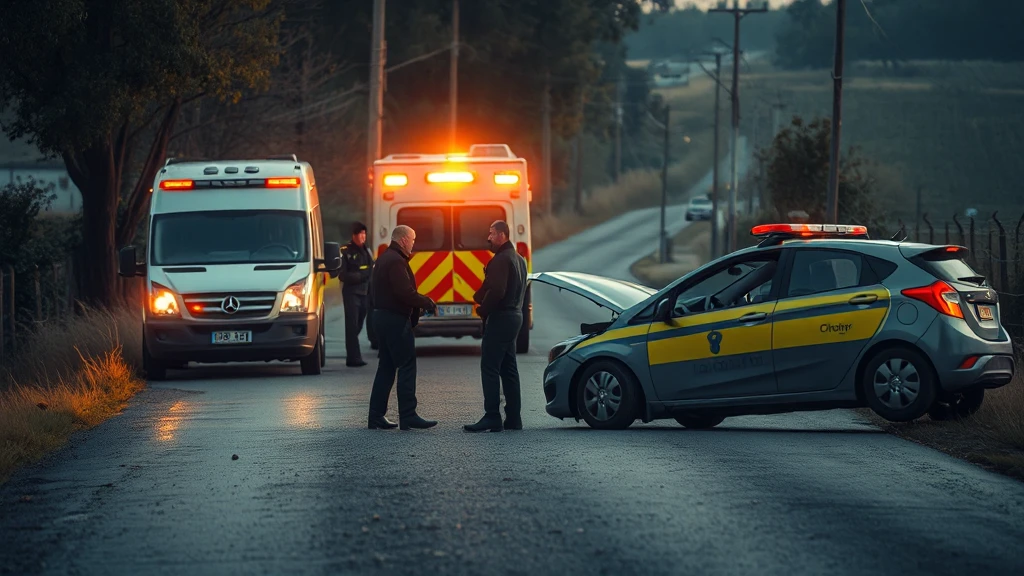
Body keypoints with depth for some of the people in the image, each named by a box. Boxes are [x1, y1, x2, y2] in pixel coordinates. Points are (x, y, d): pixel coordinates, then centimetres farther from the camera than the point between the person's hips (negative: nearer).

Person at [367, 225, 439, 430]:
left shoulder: (384, 259, 17)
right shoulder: (396, 261, -15)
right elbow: (406, 292, -23)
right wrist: (428, 304, -10)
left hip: (382, 317, 10)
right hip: (396, 319, -10)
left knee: (386, 367, 12)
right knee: (407, 366, -8)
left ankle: (376, 416, 12)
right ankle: (408, 416, -11)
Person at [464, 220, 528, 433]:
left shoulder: (501, 260, -15)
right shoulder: (518, 259, 18)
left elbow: (496, 290, -24)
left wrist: (482, 309, -9)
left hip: (500, 318, -10)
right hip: (515, 316, 10)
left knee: (489, 368, -10)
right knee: (508, 369, 13)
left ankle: (492, 418, -14)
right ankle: (513, 418, 14)